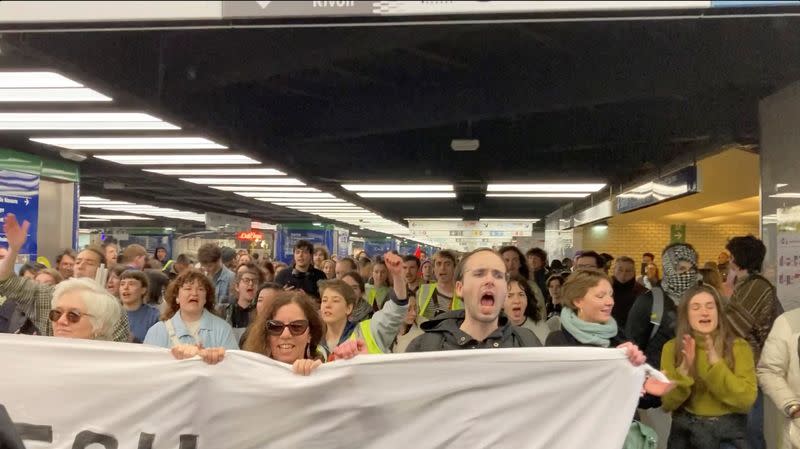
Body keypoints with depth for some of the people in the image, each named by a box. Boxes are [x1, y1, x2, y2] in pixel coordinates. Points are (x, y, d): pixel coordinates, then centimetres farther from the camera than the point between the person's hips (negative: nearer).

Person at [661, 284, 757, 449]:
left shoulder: (739, 346, -5)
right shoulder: (672, 348, -3)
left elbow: (746, 400, -14)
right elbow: (667, 403, -7)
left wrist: (716, 364, -22)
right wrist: (684, 368, -19)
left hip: (728, 432, 0)